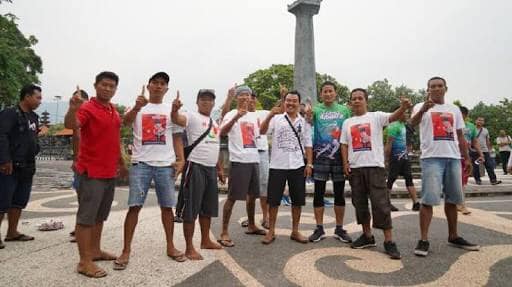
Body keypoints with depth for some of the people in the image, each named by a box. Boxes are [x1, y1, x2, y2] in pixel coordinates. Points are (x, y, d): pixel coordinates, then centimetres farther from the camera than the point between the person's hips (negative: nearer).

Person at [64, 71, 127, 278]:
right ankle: (84, 262, 3)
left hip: (110, 172, 8)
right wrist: (72, 109, -50)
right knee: (86, 216, -2)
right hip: (92, 173, -8)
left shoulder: (114, 111, 14)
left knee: (100, 216, 16)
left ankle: (95, 251, 28)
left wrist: (121, 163, 23)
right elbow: (70, 125, -30)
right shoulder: (87, 108, -11)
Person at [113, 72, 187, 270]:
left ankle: (170, 246, 20)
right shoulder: (137, 108, 6)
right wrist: (137, 107, -34)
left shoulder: (171, 110, 12)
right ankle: (126, 250, 6)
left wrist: (180, 159, 0)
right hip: (141, 163, -2)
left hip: (165, 164, 2)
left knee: (167, 206, 8)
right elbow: (125, 122, -14)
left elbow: (176, 137, 12)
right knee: (134, 206, -4)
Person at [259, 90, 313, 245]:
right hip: (277, 165, -2)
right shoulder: (276, 119, 2)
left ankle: (295, 231, 22)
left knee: (297, 200, 8)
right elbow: (262, 131, -14)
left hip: (298, 166, 2)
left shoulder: (304, 122, 9)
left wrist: (309, 164, 1)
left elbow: (308, 144, 10)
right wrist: (270, 115, -28)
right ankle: (271, 232, 16)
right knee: (273, 200, 3)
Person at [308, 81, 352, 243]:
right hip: (320, 156, -1)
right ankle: (319, 229, 13)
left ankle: (339, 229, 19)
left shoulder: (345, 110, 8)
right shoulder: (316, 109, 4)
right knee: (319, 193, 2)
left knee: (339, 194, 7)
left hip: (339, 156, 2)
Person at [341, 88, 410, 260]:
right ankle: (367, 236, 24)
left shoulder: (376, 116, 2)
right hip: (355, 168, 5)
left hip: (375, 166, -4)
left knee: (381, 203, -6)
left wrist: (403, 108, -37)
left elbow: (393, 117, -17)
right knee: (360, 203, 11)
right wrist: (345, 162, 1)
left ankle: (389, 241, 1)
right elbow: (344, 145, 13)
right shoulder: (347, 123, 15)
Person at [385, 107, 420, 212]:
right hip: (396, 157, -9)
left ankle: (415, 203, 7)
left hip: (404, 156, 9)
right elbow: (389, 143, -16)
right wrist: (387, 159, -17)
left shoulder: (403, 125, 15)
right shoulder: (394, 125, -13)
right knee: (391, 179, -1)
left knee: (409, 178, 5)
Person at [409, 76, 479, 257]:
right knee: (429, 199, -10)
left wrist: (467, 158, 14)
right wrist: (422, 110, -41)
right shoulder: (422, 107, 2)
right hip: (432, 158, -5)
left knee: (453, 199, 13)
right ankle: (424, 240, -6)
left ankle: (453, 237, 26)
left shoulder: (454, 109, 17)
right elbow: (413, 123, -20)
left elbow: (460, 136, 20)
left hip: (453, 158, 6)